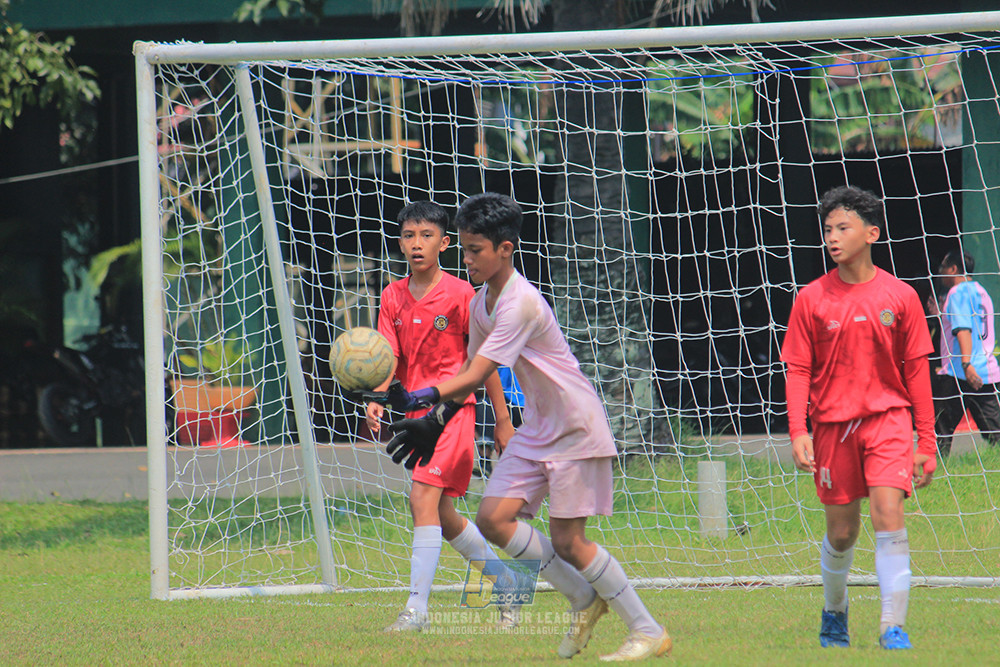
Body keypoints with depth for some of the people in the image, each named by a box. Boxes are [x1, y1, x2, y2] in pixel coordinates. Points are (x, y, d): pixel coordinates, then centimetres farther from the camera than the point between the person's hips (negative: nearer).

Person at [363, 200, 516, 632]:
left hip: (452, 407, -6)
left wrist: (503, 421, 3)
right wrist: (377, 401, -20)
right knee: (441, 516, 12)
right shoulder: (393, 297, 7)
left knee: (423, 496, -20)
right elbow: (389, 358, 0)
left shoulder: (461, 294, -6)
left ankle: (417, 608, -23)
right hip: (414, 412, 6)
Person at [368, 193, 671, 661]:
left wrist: (418, 398, -39)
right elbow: (472, 375, 17)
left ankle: (649, 632, 2)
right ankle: (583, 599, 12)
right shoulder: (480, 304, 5)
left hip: (576, 428, -9)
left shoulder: (521, 303, -24)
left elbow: (476, 375, -30)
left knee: (566, 539, -10)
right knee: (493, 519, -4)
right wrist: (435, 421, 9)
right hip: (536, 428, 9)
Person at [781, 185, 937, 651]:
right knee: (841, 532, 8)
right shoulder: (812, 299, 1)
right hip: (832, 424, 1)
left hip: (888, 419, -1)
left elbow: (917, 370, 6)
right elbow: (798, 371, 2)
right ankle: (834, 612, 34)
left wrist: (926, 441, 5)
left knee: (888, 513, -18)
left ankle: (893, 626, -16)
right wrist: (798, 431, -11)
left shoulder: (900, 297, 1)